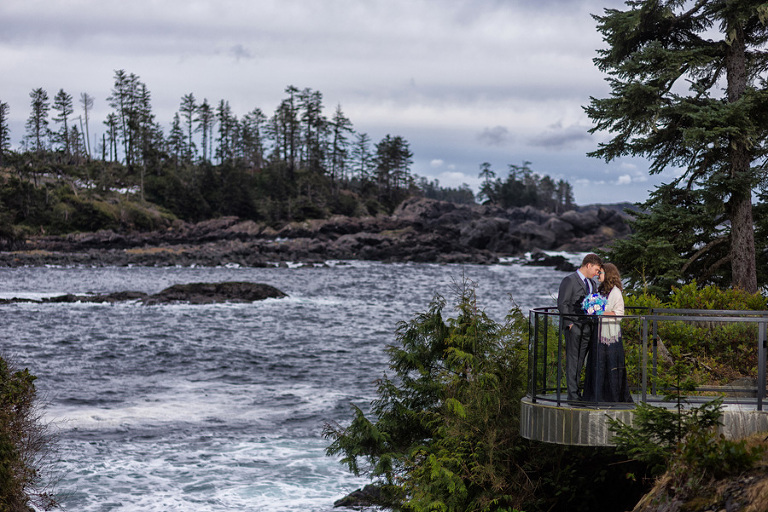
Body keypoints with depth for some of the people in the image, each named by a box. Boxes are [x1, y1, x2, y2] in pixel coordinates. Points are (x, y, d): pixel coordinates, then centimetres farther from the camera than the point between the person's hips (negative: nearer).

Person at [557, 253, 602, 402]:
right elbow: (562, 304, -10)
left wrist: (594, 322, 7)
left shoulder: (592, 283, 19)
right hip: (573, 327, -7)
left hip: (586, 327, 7)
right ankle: (572, 394, -6)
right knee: (572, 360, -6)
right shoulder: (570, 280, -5)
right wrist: (570, 323, -14)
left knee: (580, 361, 7)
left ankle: (576, 393, 11)